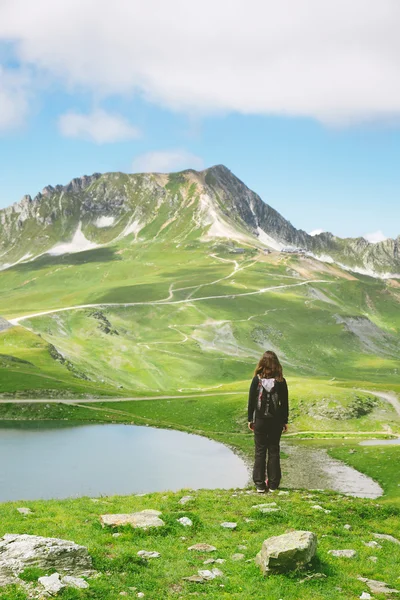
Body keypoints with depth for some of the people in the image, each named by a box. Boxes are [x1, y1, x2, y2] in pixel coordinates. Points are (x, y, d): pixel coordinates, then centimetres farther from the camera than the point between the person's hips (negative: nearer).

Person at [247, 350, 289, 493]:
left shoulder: (257, 380, -8)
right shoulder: (281, 381, -6)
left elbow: (251, 401, -4)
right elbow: (285, 402, -2)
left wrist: (250, 419, 7)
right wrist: (285, 421, 8)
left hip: (260, 420, -1)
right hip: (276, 421, 1)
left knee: (260, 451, 7)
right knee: (274, 451, 9)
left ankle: (260, 484, 7)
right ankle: (273, 483, 12)